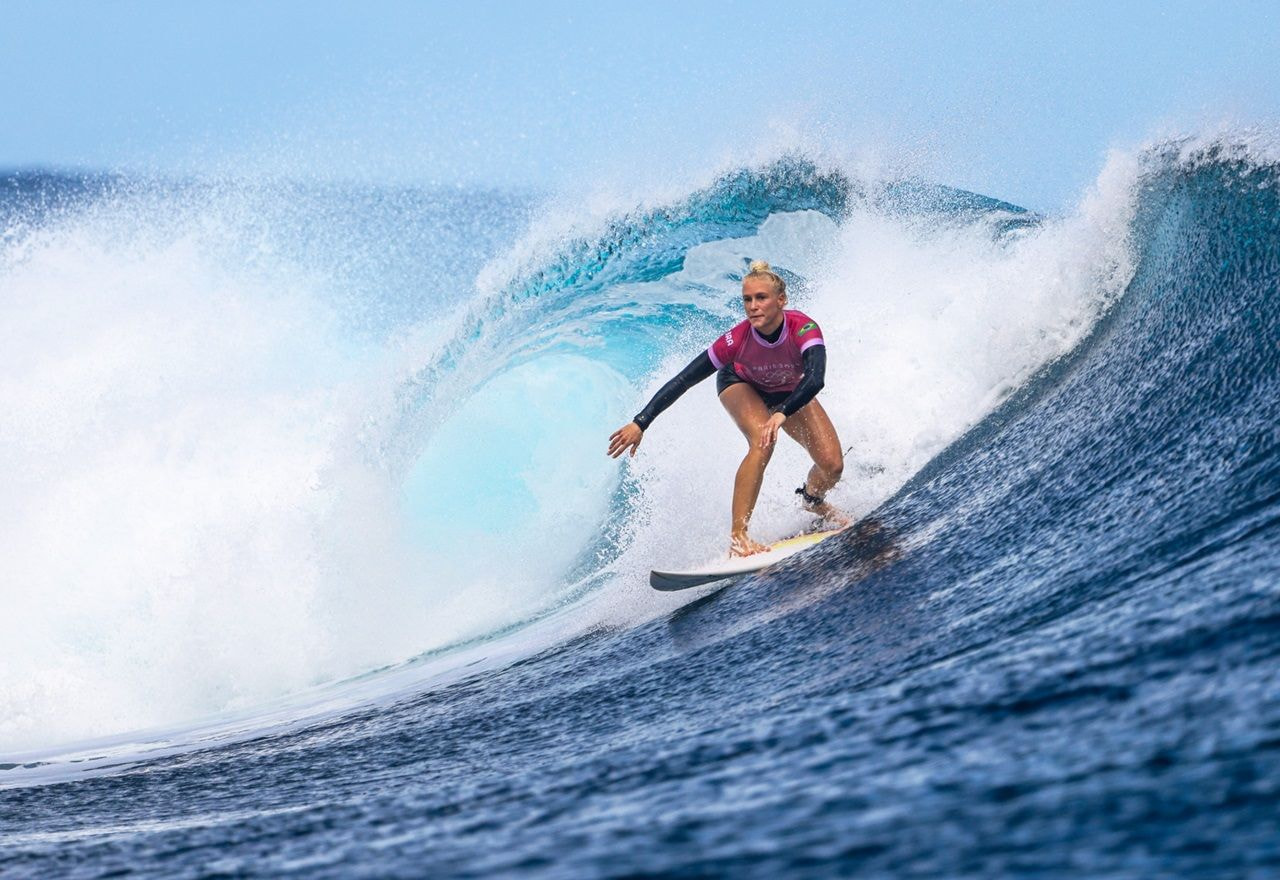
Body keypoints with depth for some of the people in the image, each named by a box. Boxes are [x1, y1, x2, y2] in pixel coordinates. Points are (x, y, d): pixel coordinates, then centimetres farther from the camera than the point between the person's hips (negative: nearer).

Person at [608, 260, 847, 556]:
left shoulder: (803, 328, -38)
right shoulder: (738, 340, -37)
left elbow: (815, 379, -53)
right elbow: (683, 380, -32)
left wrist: (782, 414, -69)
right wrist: (640, 423, -34)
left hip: (791, 392, 2)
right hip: (742, 386, -2)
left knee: (832, 465, -10)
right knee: (762, 442, -33)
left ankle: (813, 499, 27)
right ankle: (737, 535, -32)